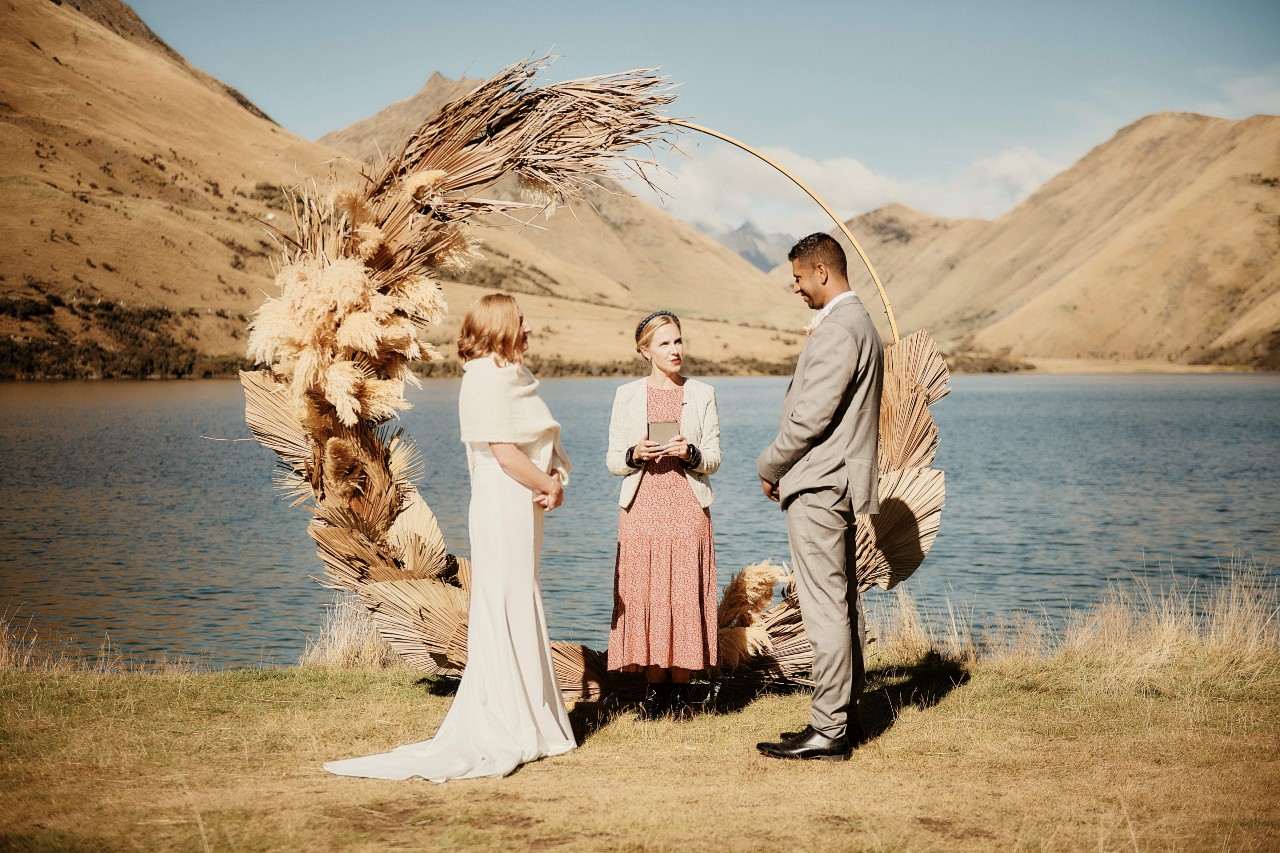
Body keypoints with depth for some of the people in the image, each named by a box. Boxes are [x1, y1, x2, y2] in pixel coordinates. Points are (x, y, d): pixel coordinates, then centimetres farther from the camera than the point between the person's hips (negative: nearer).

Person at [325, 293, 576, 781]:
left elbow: (542, 443, 14)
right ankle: (505, 733, 0)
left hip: (522, 508, 10)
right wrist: (550, 486, -9)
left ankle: (529, 722, 23)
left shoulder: (510, 376, 16)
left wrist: (554, 478, -5)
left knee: (520, 613, 14)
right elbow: (505, 453, -19)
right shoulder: (486, 378, -14)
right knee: (504, 613, -6)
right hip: (503, 508, -10)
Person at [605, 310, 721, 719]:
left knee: (686, 596, -3)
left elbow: (714, 459, 7)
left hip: (688, 508, 0)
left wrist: (690, 454, -14)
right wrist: (635, 455, -13)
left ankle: (680, 689, 6)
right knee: (645, 597, -2)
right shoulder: (627, 395, 9)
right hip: (641, 508, 0)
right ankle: (655, 689, 8)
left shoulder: (701, 394, 8)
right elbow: (613, 461, 8)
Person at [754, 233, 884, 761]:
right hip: (840, 483, 11)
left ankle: (828, 732, -5)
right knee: (843, 605, 14)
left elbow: (811, 414, -20)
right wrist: (785, 465, 14)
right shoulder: (858, 323, 17)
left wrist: (770, 466, -6)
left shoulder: (837, 329, -17)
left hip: (818, 486, -11)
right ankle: (847, 716, 21)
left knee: (826, 609, -8)